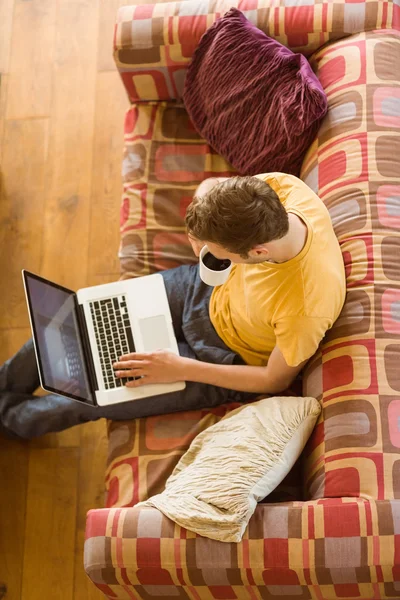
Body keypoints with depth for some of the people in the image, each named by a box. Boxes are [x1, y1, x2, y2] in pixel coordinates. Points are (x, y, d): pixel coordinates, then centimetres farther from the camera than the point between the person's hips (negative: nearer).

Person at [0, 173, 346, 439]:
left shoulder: (307, 307, -42)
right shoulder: (277, 187, -28)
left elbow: (277, 380, -21)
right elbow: (209, 186, -4)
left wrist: (181, 369, -21)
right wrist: (200, 226, -25)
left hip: (229, 360, -5)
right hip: (209, 288, 5)